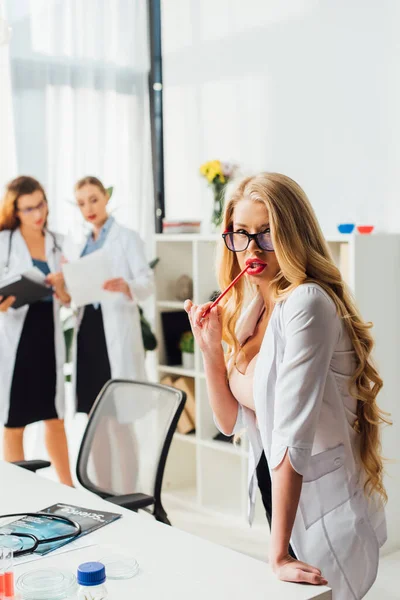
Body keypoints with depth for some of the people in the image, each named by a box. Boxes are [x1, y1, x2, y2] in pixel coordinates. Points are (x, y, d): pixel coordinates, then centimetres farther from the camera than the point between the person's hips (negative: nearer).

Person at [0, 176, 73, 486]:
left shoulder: (58, 243, 7)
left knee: (55, 418, 13)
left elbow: (66, 299, 10)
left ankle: (68, 488, 23)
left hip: (49, 334, 4)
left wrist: (61, 286, -12)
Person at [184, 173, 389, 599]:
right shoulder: (249, 309, 3)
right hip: (274, 488, 8)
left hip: (323, 514, -8)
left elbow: (293, 433, -27)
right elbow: (230, 421, 6)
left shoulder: (305, 304, -23)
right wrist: (211, 348, -8)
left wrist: (279, 553, -28)